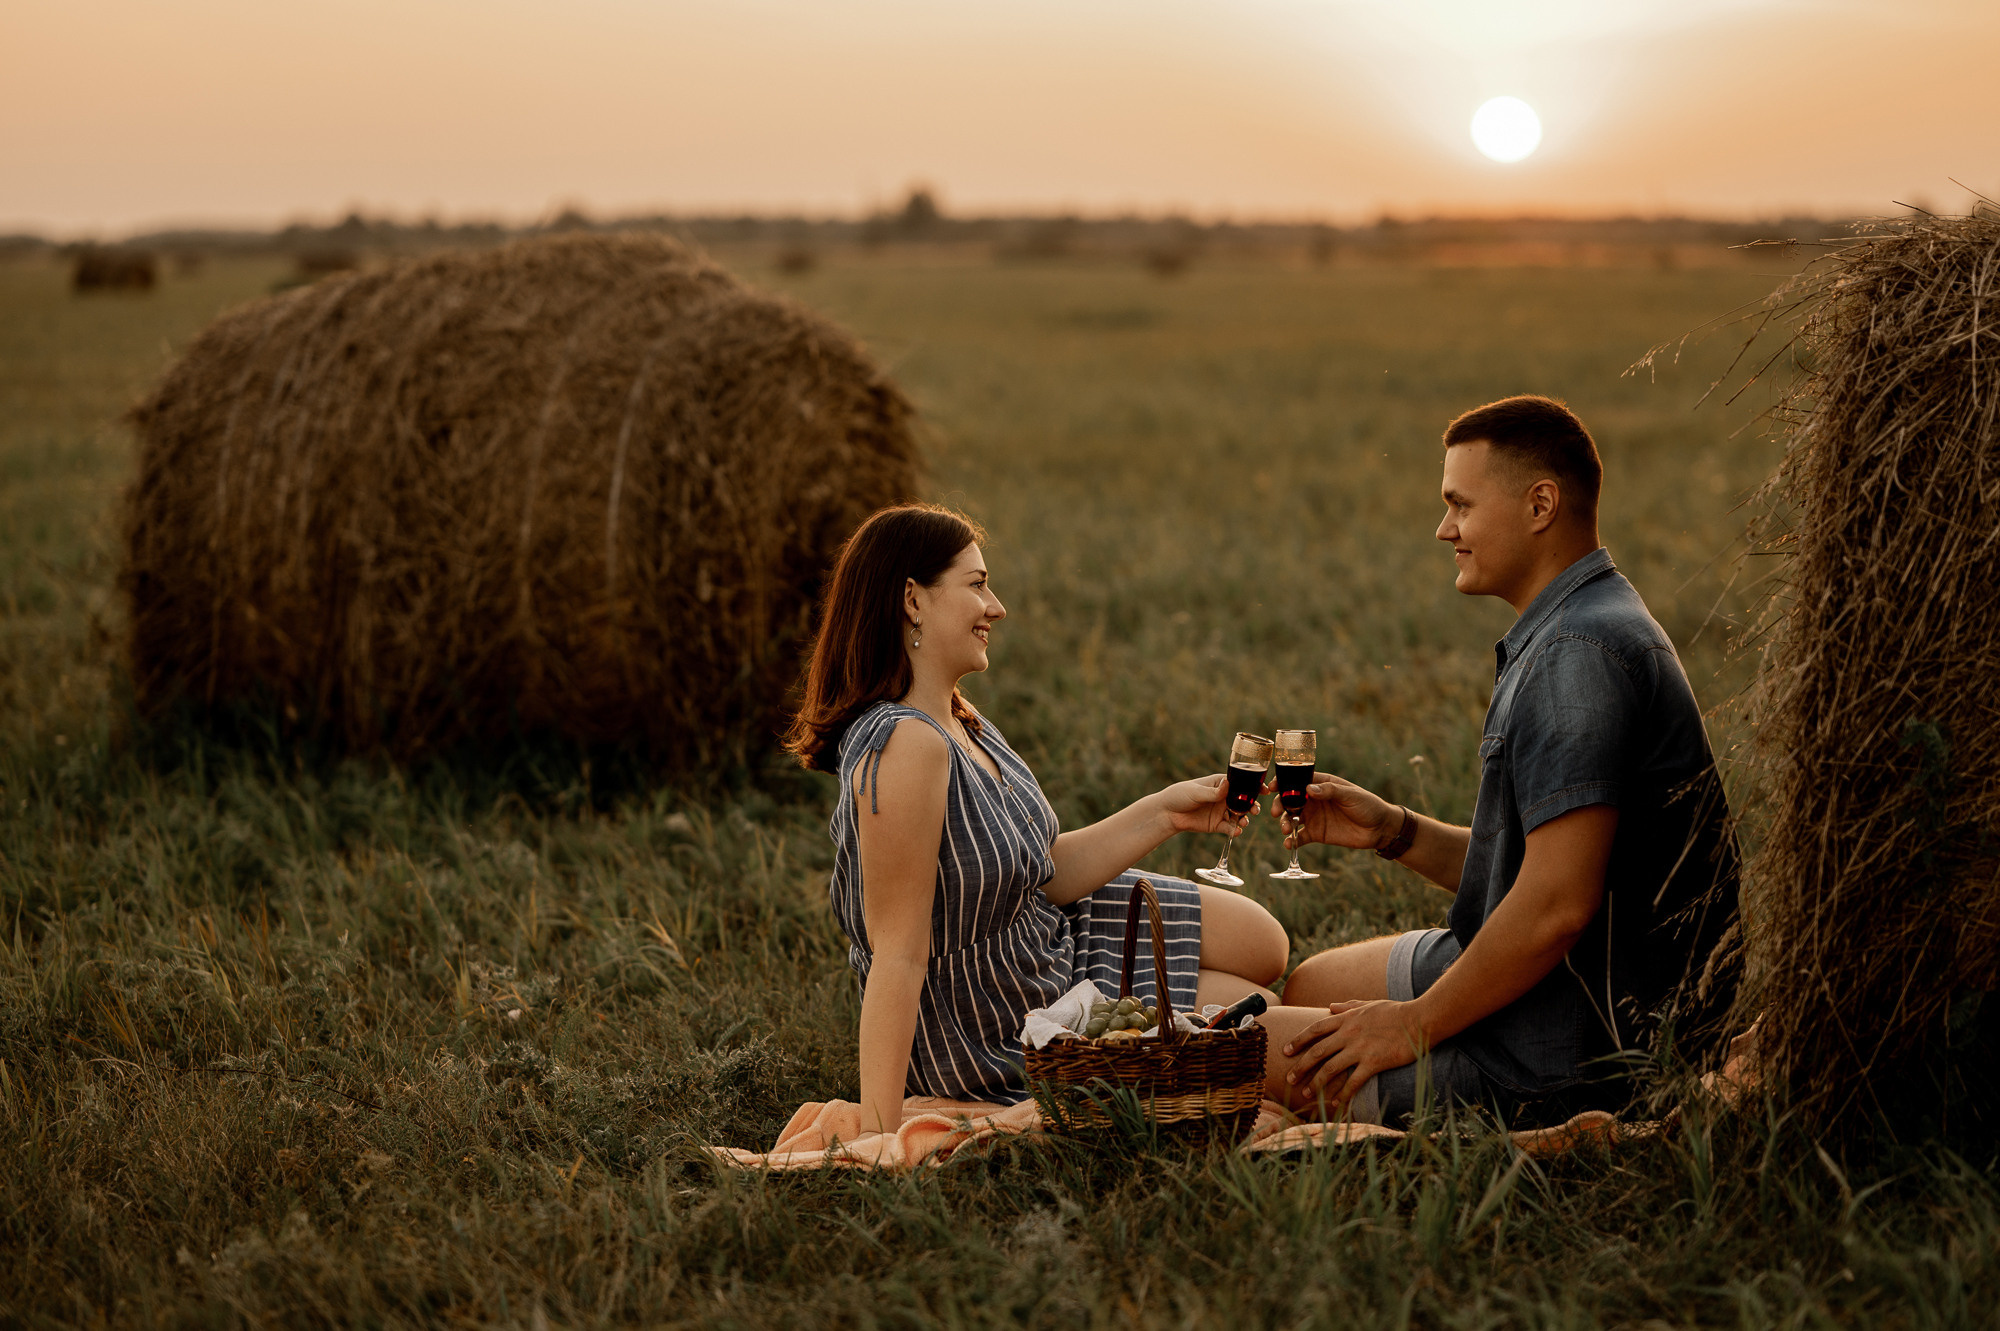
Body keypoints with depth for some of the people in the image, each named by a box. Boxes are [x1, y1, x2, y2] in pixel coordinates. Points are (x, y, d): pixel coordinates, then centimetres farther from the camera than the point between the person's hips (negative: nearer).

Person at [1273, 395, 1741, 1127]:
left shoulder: (1580, 655, -22)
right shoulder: (1567, 634, 14)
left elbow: (1558, 904, -28)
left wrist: (1417, 1025, -18)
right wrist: (1393, 831, 4)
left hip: (1586, 1039, -11)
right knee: (1311, 987, 22)